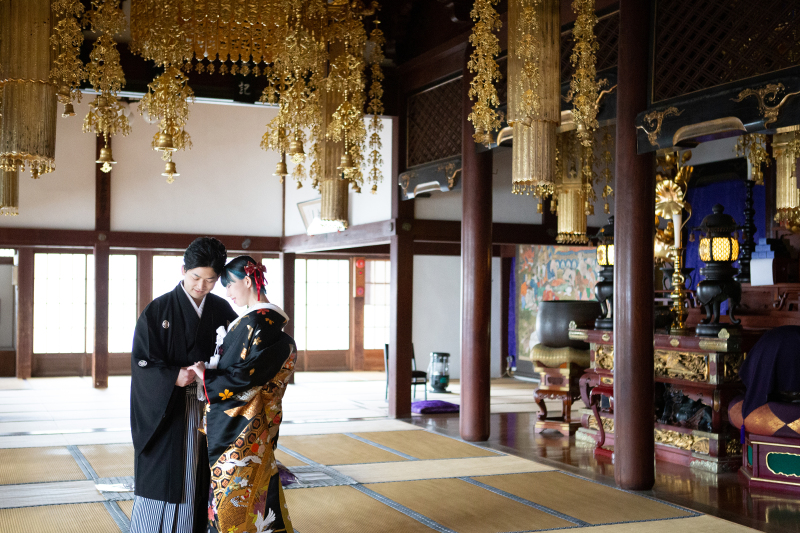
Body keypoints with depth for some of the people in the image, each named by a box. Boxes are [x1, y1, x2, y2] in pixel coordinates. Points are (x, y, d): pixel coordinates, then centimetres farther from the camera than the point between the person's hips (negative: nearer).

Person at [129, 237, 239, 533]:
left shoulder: (223, 311, 5)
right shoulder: (158, 311, -4)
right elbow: (141, 363, -9)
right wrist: (174, 377, -26)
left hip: (209, 414, 3)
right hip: (166, 414, -3)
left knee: (199, 483, 6)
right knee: (162, 483, -1)